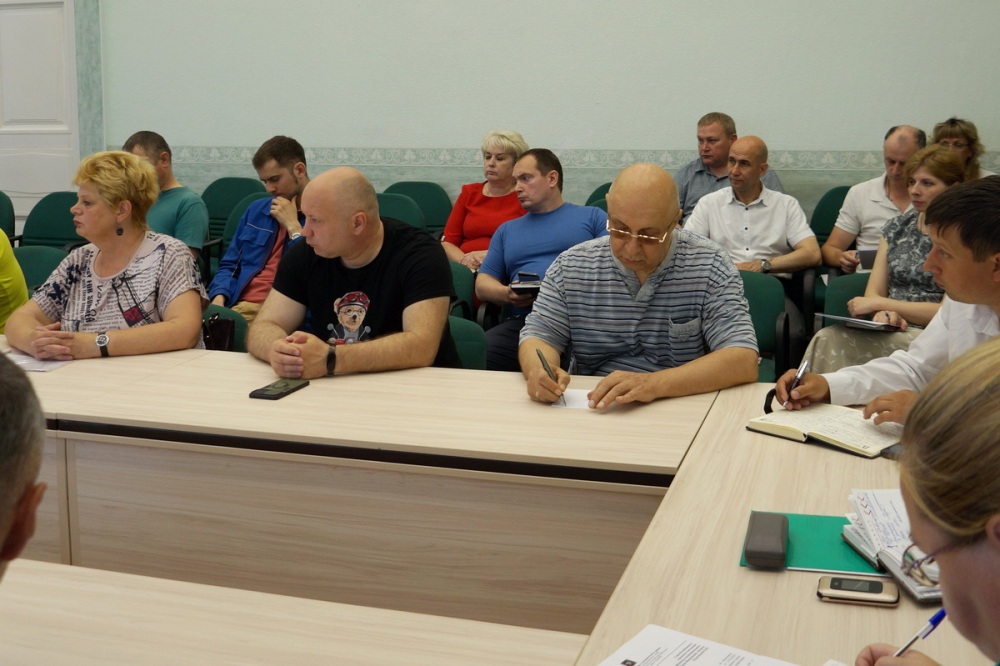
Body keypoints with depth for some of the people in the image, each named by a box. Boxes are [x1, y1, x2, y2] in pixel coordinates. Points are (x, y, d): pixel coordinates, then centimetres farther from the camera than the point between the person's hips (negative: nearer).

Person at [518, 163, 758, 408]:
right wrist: (539, 370, -19)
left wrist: (655, 383, -29)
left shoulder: (709, 266, -8)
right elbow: (538, 336, 5)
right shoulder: (570, 265, 1)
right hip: (588, 413, 3)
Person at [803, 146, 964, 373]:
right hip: (891, 328, 5)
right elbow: (874, 292, 11)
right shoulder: (897, 227, 16)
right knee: (827, 338, -29)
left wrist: (880, 303, -9)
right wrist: (883, 313, -13)